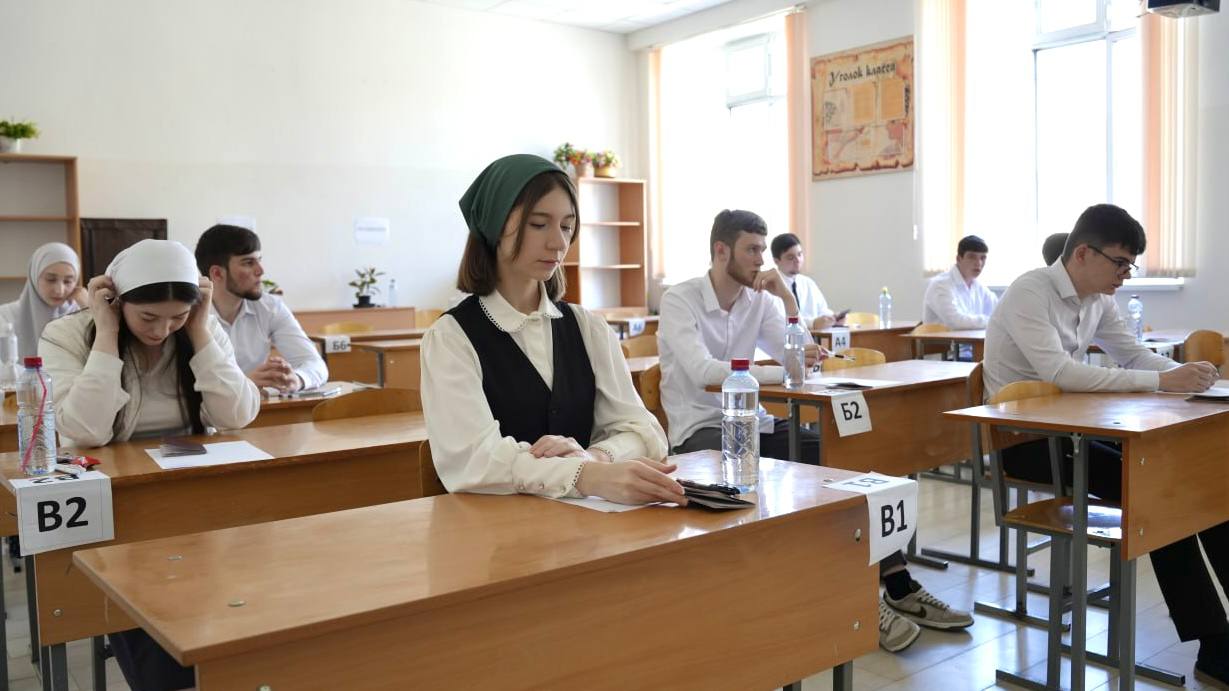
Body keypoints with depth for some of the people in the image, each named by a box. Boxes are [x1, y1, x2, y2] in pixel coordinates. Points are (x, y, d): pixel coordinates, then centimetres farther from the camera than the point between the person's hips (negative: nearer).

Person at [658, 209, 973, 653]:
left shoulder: (759, 300, 8)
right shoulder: (679, 300, -10)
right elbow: (703, 372, -26)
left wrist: (787, 298, -7)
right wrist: (783, 372, -34)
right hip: (700, 430, -6)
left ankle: (899, 589, -12)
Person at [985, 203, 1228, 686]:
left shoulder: (1098, 299, 6)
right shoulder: (1030, 293, -19)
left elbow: (1135, 356, 11)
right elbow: (1059, 372, -31)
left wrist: (1183, 373, -12)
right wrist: (1162, 382, -31)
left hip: (1068, 427, 8)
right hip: (1022, 438, -8)